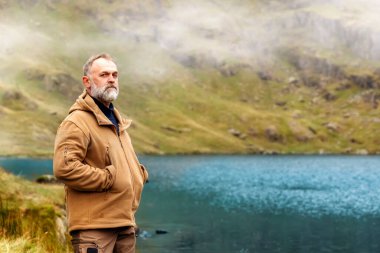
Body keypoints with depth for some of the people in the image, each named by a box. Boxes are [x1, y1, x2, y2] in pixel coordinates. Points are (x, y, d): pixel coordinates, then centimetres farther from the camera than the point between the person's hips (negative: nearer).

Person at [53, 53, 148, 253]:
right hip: (93, 227, -9)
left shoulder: (117, 121, 21)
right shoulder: (77, 122, -10)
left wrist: (139, 173, 12)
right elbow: (64, 168, -23)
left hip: (125, 224, 9)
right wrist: (109, 178, -17)